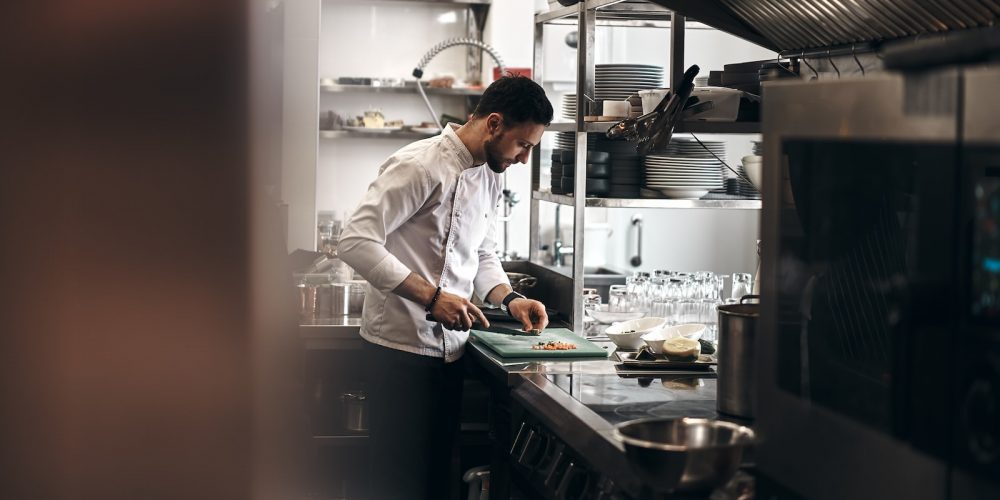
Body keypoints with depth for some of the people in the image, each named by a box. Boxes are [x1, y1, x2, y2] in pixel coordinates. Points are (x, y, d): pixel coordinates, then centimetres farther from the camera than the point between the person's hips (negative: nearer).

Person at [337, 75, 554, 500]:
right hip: (402, 349, -8)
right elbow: (355, 242, -22)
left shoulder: (490, 177, 12)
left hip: (450, 349, 9)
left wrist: (509, 299, 4)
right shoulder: (420, 165, -16)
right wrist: (431, 296, -25)